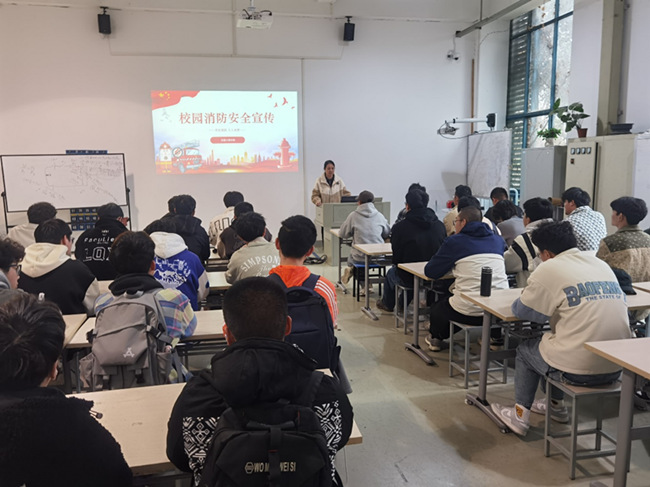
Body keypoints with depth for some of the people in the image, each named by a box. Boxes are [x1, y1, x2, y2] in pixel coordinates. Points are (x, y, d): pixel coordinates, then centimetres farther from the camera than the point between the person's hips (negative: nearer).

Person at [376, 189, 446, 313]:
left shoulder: (399, 227, -16)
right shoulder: (440, 225, -6)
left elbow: (396, 256, -7)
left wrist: (397, 265, 15)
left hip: (409, 279, -4)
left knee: (391, 273, 29)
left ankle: (387, 304, 54)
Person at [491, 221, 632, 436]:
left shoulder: (550, 268, -9)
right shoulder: (602, 265, 11)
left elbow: (521, 310, -2)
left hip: (578, 370, -7)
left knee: (525, 349, 21)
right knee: (551, 341, 31)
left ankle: (520, 415, 26)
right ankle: (555, 405, 42)